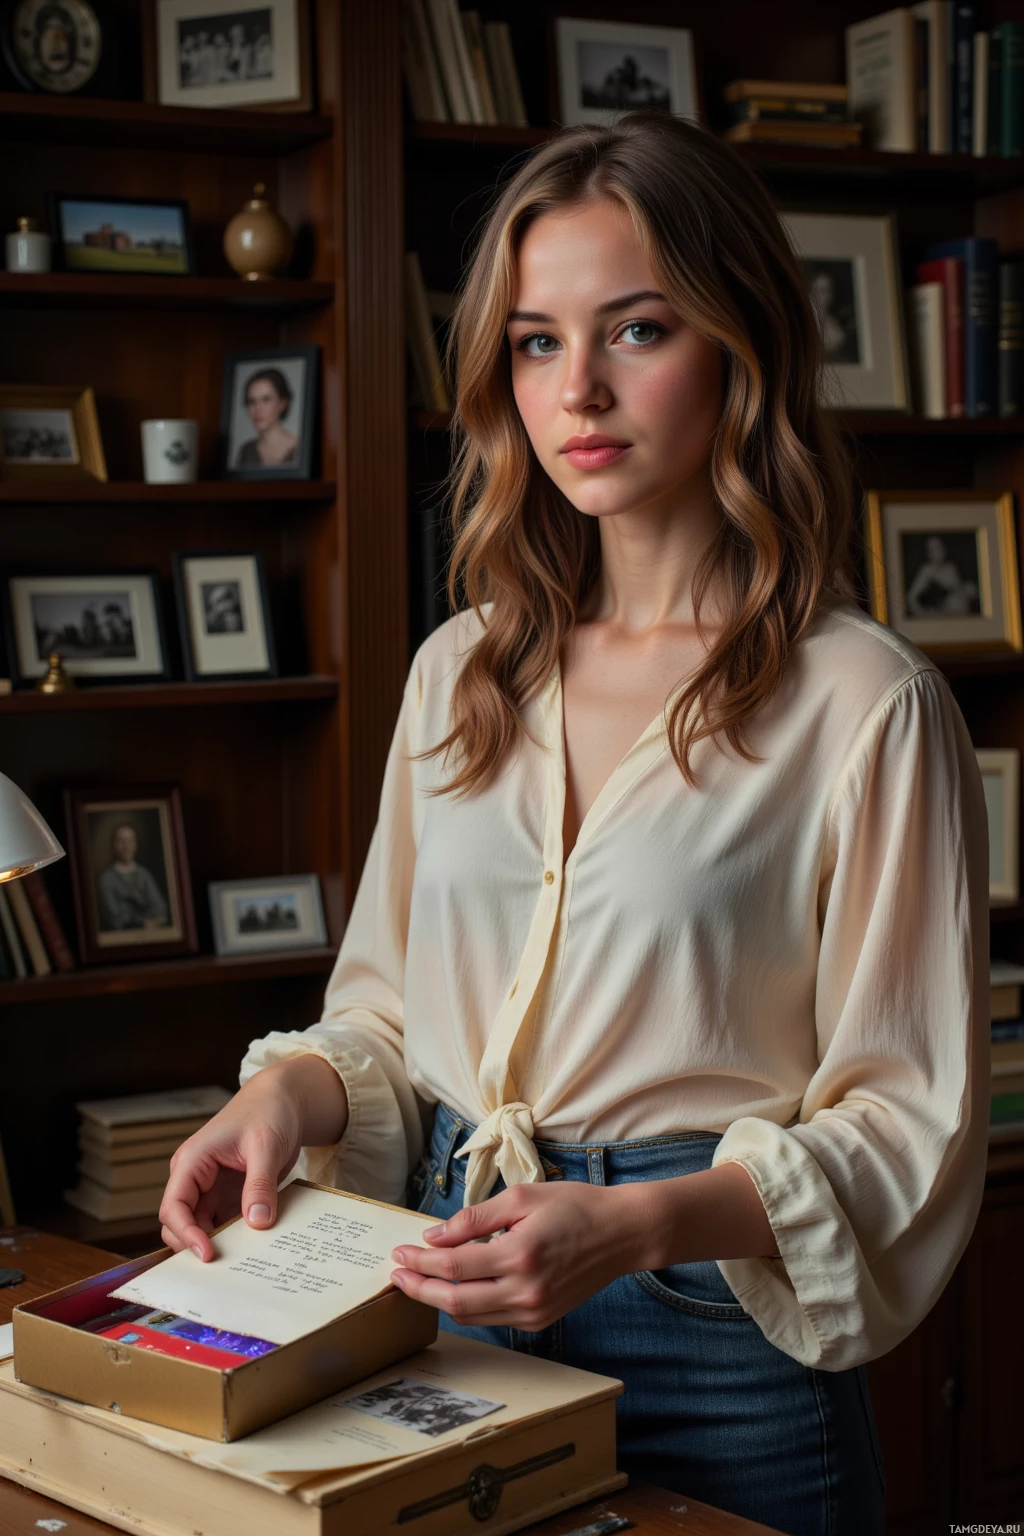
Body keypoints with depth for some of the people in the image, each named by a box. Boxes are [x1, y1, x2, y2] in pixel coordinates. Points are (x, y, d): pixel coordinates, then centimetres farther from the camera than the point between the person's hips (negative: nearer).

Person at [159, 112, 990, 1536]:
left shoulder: (863, 703, -11)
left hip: (720, 1344, -4)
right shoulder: (460, 673, 7)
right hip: (450, 1300, 5)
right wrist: (292, 1092, -7)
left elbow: (911, 1121, -11)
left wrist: (639, 1224, -25)